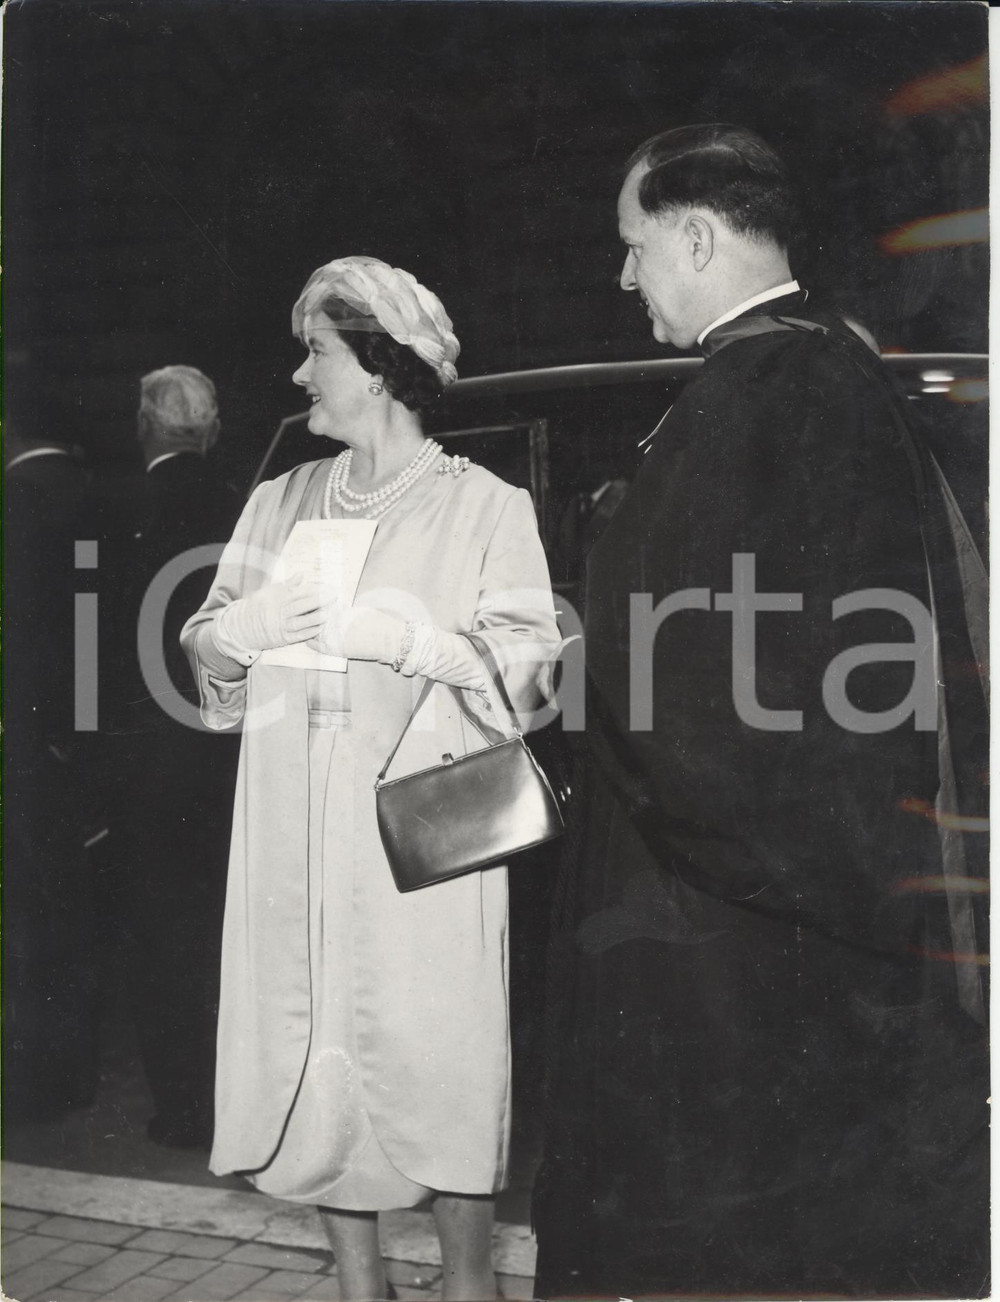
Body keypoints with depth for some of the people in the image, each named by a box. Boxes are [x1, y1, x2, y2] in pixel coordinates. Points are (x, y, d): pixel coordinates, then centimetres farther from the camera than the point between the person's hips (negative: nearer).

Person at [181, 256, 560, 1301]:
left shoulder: (485, 506, 2)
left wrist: (406, 638, -18)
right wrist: (238, 629, -7)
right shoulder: (279, 504, 16)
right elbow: (209, 668, 15)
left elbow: (525, 673, -6)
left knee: (438, 1061, -3)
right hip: (296, 846, 4)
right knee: (312, 1057, 6)